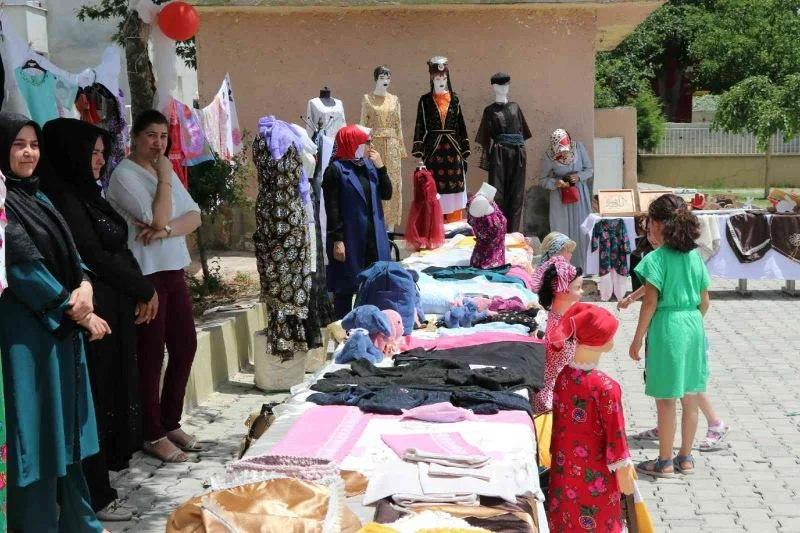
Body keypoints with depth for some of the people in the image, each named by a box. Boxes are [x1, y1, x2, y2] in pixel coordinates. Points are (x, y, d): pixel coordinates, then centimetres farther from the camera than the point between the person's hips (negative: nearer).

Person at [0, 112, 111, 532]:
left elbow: (68, 252, 11)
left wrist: (85, 286, -10)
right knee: (37, 429, -1)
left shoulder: (38, 197, 15)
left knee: (65, 424, 15)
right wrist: (76, 310, -12)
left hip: (63, 327, 9)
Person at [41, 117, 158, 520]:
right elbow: (96, 258, -18)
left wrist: (140, 292, -3)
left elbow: (119, 251, 10)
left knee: (112, 388, 16)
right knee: (94, 397, -2)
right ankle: (94, 495, 7)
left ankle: (110, 457, 30)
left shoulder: (86, 195, 13)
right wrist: (144, 290, -7)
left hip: (114, 309, 9)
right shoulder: (63, 200, -15)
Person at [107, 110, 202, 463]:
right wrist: (164, 177, -14)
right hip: (144, 275, -8)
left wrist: (167, 230, -15)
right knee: (151, 354, -1)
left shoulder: (165, 171, 13)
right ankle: (153, 435, 11)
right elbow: (158, 219, -21)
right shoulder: (124, 174, -11)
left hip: (173, 271, 8)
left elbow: (194, 217, 4)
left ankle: (171, 422, 24)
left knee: (185, 345, 10)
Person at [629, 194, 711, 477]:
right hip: (694, 326, 6)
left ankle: (665, 462, 13)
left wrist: (637, 339, -6)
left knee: (666, 400, 3)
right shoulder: (695, 256, 6)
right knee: (690, 398, 14)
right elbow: (704, 302, 8)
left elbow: (650, 303, -14)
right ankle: (685, 458, 25)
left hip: (666, 328, -6)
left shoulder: (655, 259, -12)